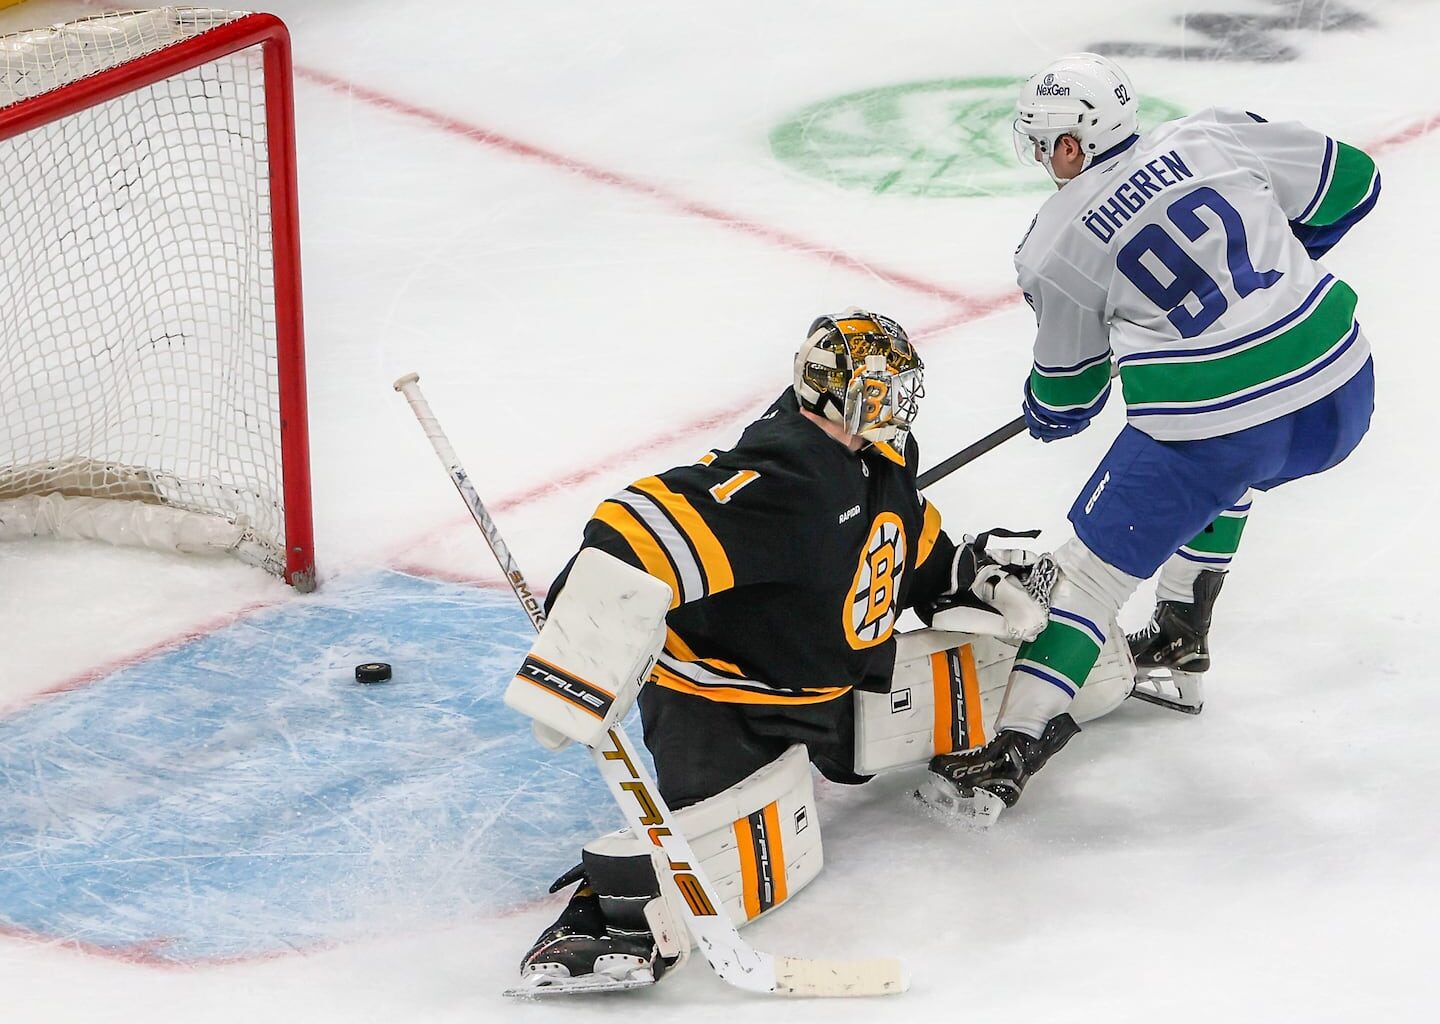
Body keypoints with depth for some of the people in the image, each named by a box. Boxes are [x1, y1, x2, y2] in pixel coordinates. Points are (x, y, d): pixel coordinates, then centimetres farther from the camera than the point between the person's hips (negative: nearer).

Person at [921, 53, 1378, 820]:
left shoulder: (1057, 247, 1)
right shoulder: (1215, 137, 5)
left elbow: (1067, 387, 15)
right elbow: (1351, 183, 12)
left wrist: (1047, 416, 38)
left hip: (1205, 424, -5)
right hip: (1340, 392, 5)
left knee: (1094, 567, 8)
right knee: (1220, 474, 36)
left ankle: (1009, 751, 3)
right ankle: (1179, 648, 40)